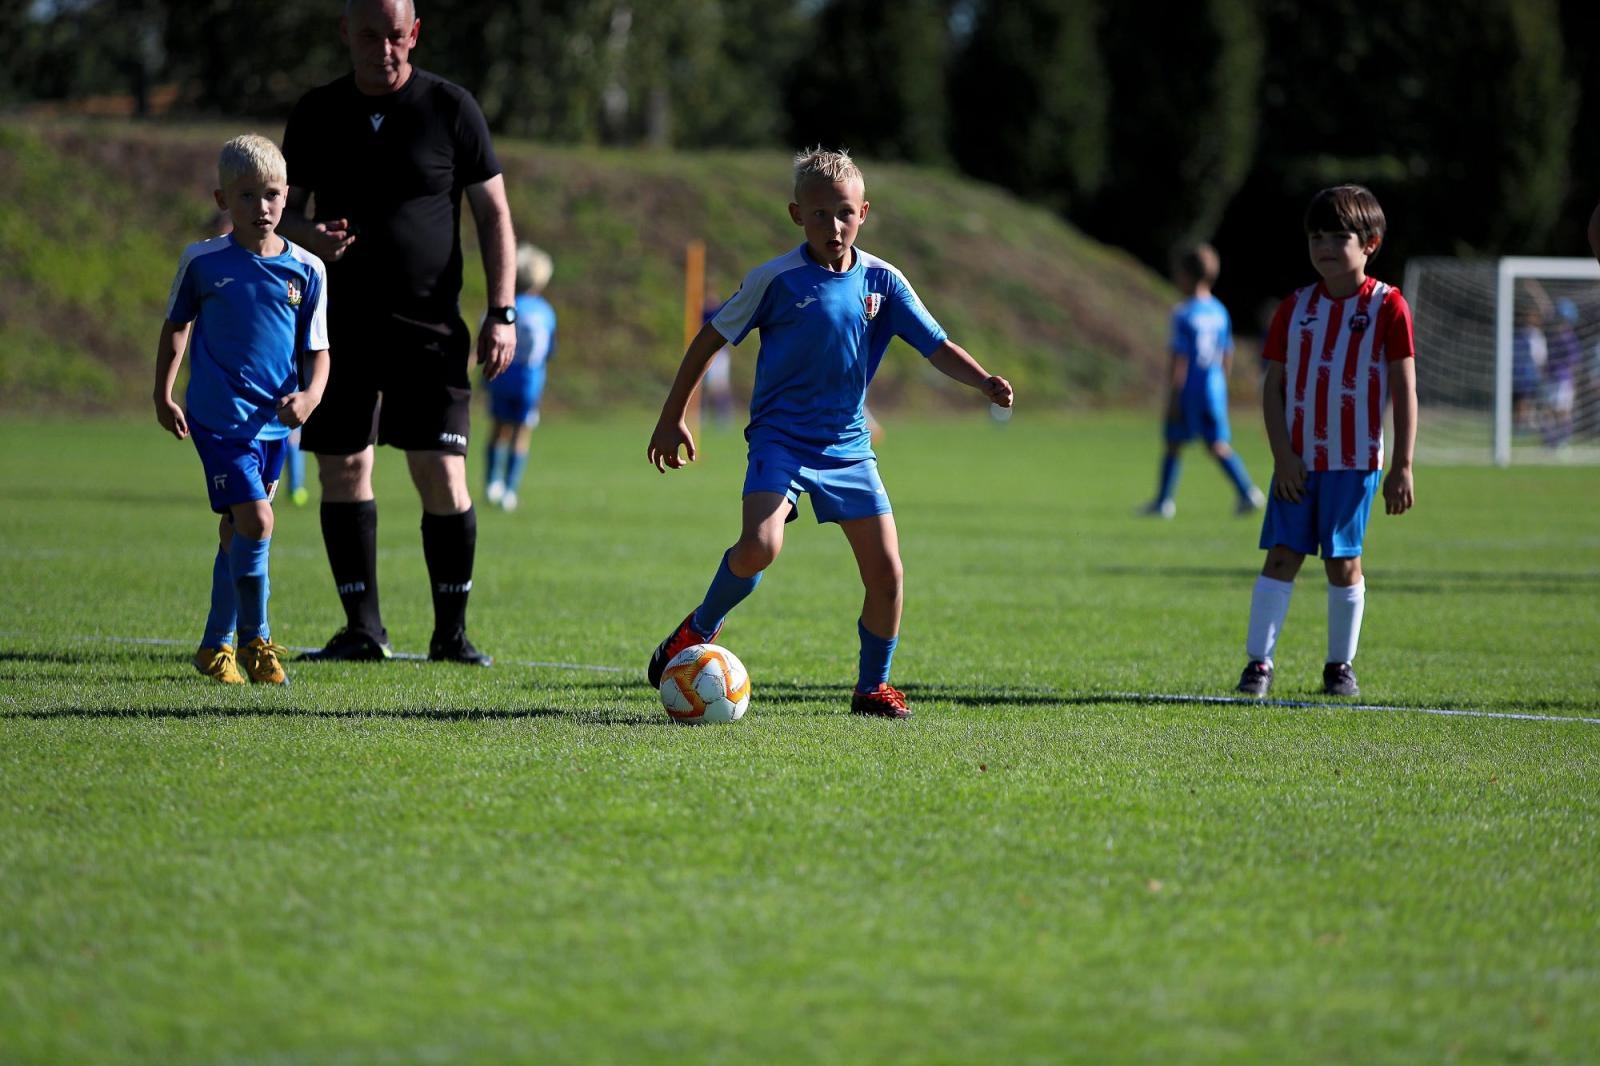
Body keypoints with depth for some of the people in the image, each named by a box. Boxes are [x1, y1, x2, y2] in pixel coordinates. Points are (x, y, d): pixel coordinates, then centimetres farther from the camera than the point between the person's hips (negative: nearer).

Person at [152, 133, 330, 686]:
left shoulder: (306, 270, 1)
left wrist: (309, 396, -12)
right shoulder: (203, 261, -3)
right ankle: (255, 639, -2)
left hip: (274, 421, 4)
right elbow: (176, 325, 11)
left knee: (237, 531, 14)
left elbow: (317, 350, 7)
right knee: (255, 521, -17)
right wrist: (163, 395, 7)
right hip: (219, 414, -3)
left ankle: (217, 644, 27)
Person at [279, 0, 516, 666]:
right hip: (340, 323, 3)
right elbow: (285, 209, 13)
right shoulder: (316, 114, 7)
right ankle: (363, 629, 11)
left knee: (442, 474, -9)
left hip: (430, 327, -3)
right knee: (342, 471, 1)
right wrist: (307, 235, -12)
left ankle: (451, 632, 1)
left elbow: (493, 214, 3)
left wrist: (501, 313, -5)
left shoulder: (451, 109, 0)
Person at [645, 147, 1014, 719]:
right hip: (781, 440, -4)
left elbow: (937, 346, 0)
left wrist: (985, 381, -19)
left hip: (848, 447, 4)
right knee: (759, 547, -26)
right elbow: (710, 339, -1)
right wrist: (672, 417, 0)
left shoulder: (882, 281, 1)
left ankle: (872, 687, 19)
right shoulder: (776, 279, -9)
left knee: (886, 571, -2)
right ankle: (699, 630, 2)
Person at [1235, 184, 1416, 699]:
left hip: (1356, 460, -2)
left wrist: (1402, 467, -8)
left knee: (1344, 561, 2)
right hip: (1298, 459, 2)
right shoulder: (1295, 307, 5)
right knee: (1282, 556, -3)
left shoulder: (1387, 307, -4)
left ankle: (1340, 666, 14)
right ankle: (1259, 662, -2)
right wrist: (1283, 455, -6)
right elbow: (1273, 386, 5)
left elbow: (1405, 391, -4)